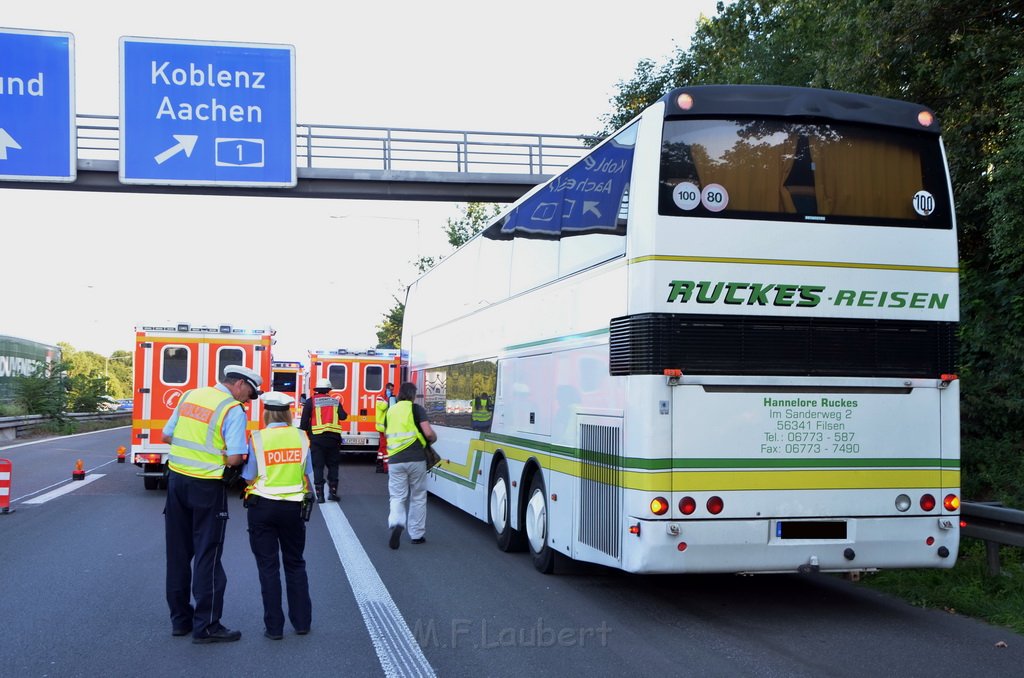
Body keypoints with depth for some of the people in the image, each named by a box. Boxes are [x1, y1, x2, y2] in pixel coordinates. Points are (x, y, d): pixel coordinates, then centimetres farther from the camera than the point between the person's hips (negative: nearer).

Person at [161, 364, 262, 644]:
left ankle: (180, 619, 24)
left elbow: (167, 435, 13)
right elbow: (234, 458, -18)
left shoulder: (190, 395, 8)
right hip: (207, 487, -6)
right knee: (207, 555, 2)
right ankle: (206, 626, 6)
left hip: (177, 478, 7)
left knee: (178, 552, 14)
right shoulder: (233, 410, -12)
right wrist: (218, 457, 3)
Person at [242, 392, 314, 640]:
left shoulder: (258, 438, -11)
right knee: (295, 564, 17)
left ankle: (274, 627, 9)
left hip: (263, 506, -2)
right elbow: (308, 474, 0)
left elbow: (249, 477, -9)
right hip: (293, 507, 2)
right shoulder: (301, 436, -4)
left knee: (268, 567, 7)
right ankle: (302, 621, 20)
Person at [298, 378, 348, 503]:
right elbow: (343, 416, -4)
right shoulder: (335, 401, 8)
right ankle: (333, 491, 8)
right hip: (333, 438, 2)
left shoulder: (311, 402, 2)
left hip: (317, 438, -2)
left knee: (318, 466, 2)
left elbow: (304, 421, -3)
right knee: (333, 465, 13)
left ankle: (320, 494, -2)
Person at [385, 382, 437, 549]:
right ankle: (417, 534, 16)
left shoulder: (391, 411, 11)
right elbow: (428, 433, -11)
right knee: (418, 497, 12)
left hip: (395, 459, 2)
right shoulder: (416, 409, -2)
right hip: (416, 458, -2)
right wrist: (433, 438, 10)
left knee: (397, 496, 5)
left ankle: (396, 523, -24)